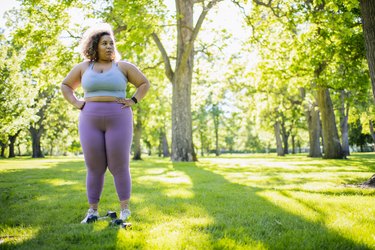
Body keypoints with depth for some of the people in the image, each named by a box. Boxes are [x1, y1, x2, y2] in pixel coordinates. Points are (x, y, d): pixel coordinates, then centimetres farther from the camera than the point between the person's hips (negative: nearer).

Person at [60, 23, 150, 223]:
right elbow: (65, 86, 19)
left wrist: (133, 101, -4)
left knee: (119, 167, -1)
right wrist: (76, 103, 3)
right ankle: (92, 210, 13)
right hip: (90, 122, 2)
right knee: (94, 168, 3)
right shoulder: (84, 67, 9)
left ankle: (125, 209, 10)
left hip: (118, 120, -2)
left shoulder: (123, 66, 5)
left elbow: (145, 84, 9)